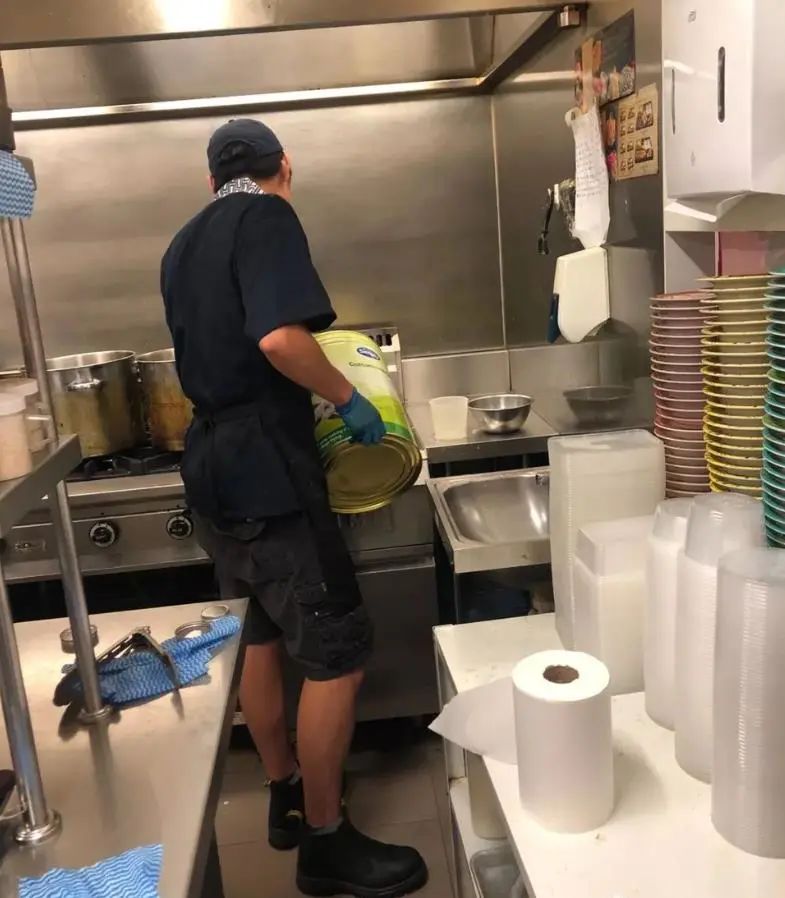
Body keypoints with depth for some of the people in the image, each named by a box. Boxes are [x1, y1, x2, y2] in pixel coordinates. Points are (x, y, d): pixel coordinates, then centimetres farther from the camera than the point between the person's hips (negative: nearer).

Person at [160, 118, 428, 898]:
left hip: (213, 465, 10)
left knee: (263, 636, 19)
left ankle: (286, 797, 33)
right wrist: (348, 399, -11)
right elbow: (278, 337, -25)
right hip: (263, 468, -9)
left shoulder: (183, 245, 18)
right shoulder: (267, 218, -9)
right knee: (337, 653, -2)